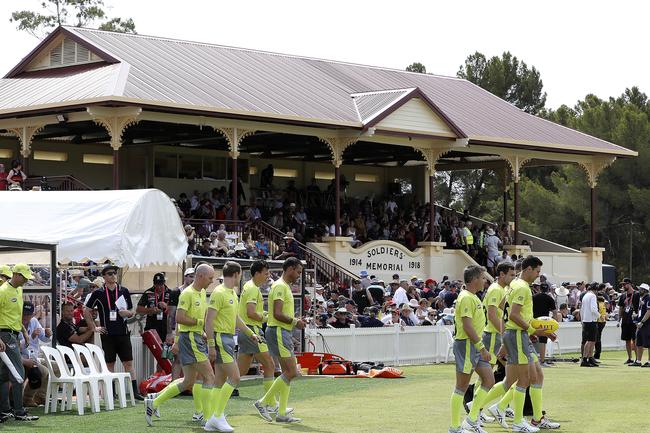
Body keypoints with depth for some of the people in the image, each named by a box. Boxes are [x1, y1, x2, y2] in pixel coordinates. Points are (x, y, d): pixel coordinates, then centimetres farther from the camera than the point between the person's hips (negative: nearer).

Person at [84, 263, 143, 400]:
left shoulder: (124, 291, 9)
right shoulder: (98, 293, 1)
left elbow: (132, 312, 16)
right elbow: (86, 312, 7)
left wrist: (128, 313, -7)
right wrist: (94, 328, 1)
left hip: (123, 333, 2)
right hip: (107, 334, -2)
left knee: (128, 363, -2)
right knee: (110, 364, 3)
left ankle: (135, 391, -3)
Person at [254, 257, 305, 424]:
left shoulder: (285, 287, 19)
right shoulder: (280, 286, -13)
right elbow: (277, 314, -21)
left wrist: (295, 320, 11)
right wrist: (295, 322, -12)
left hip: (283, 332, 11)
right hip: (278, 331, -11)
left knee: (288, 373, 9)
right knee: (291, 372, -12)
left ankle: (282, 413, 9)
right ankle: (263, 402, -6)